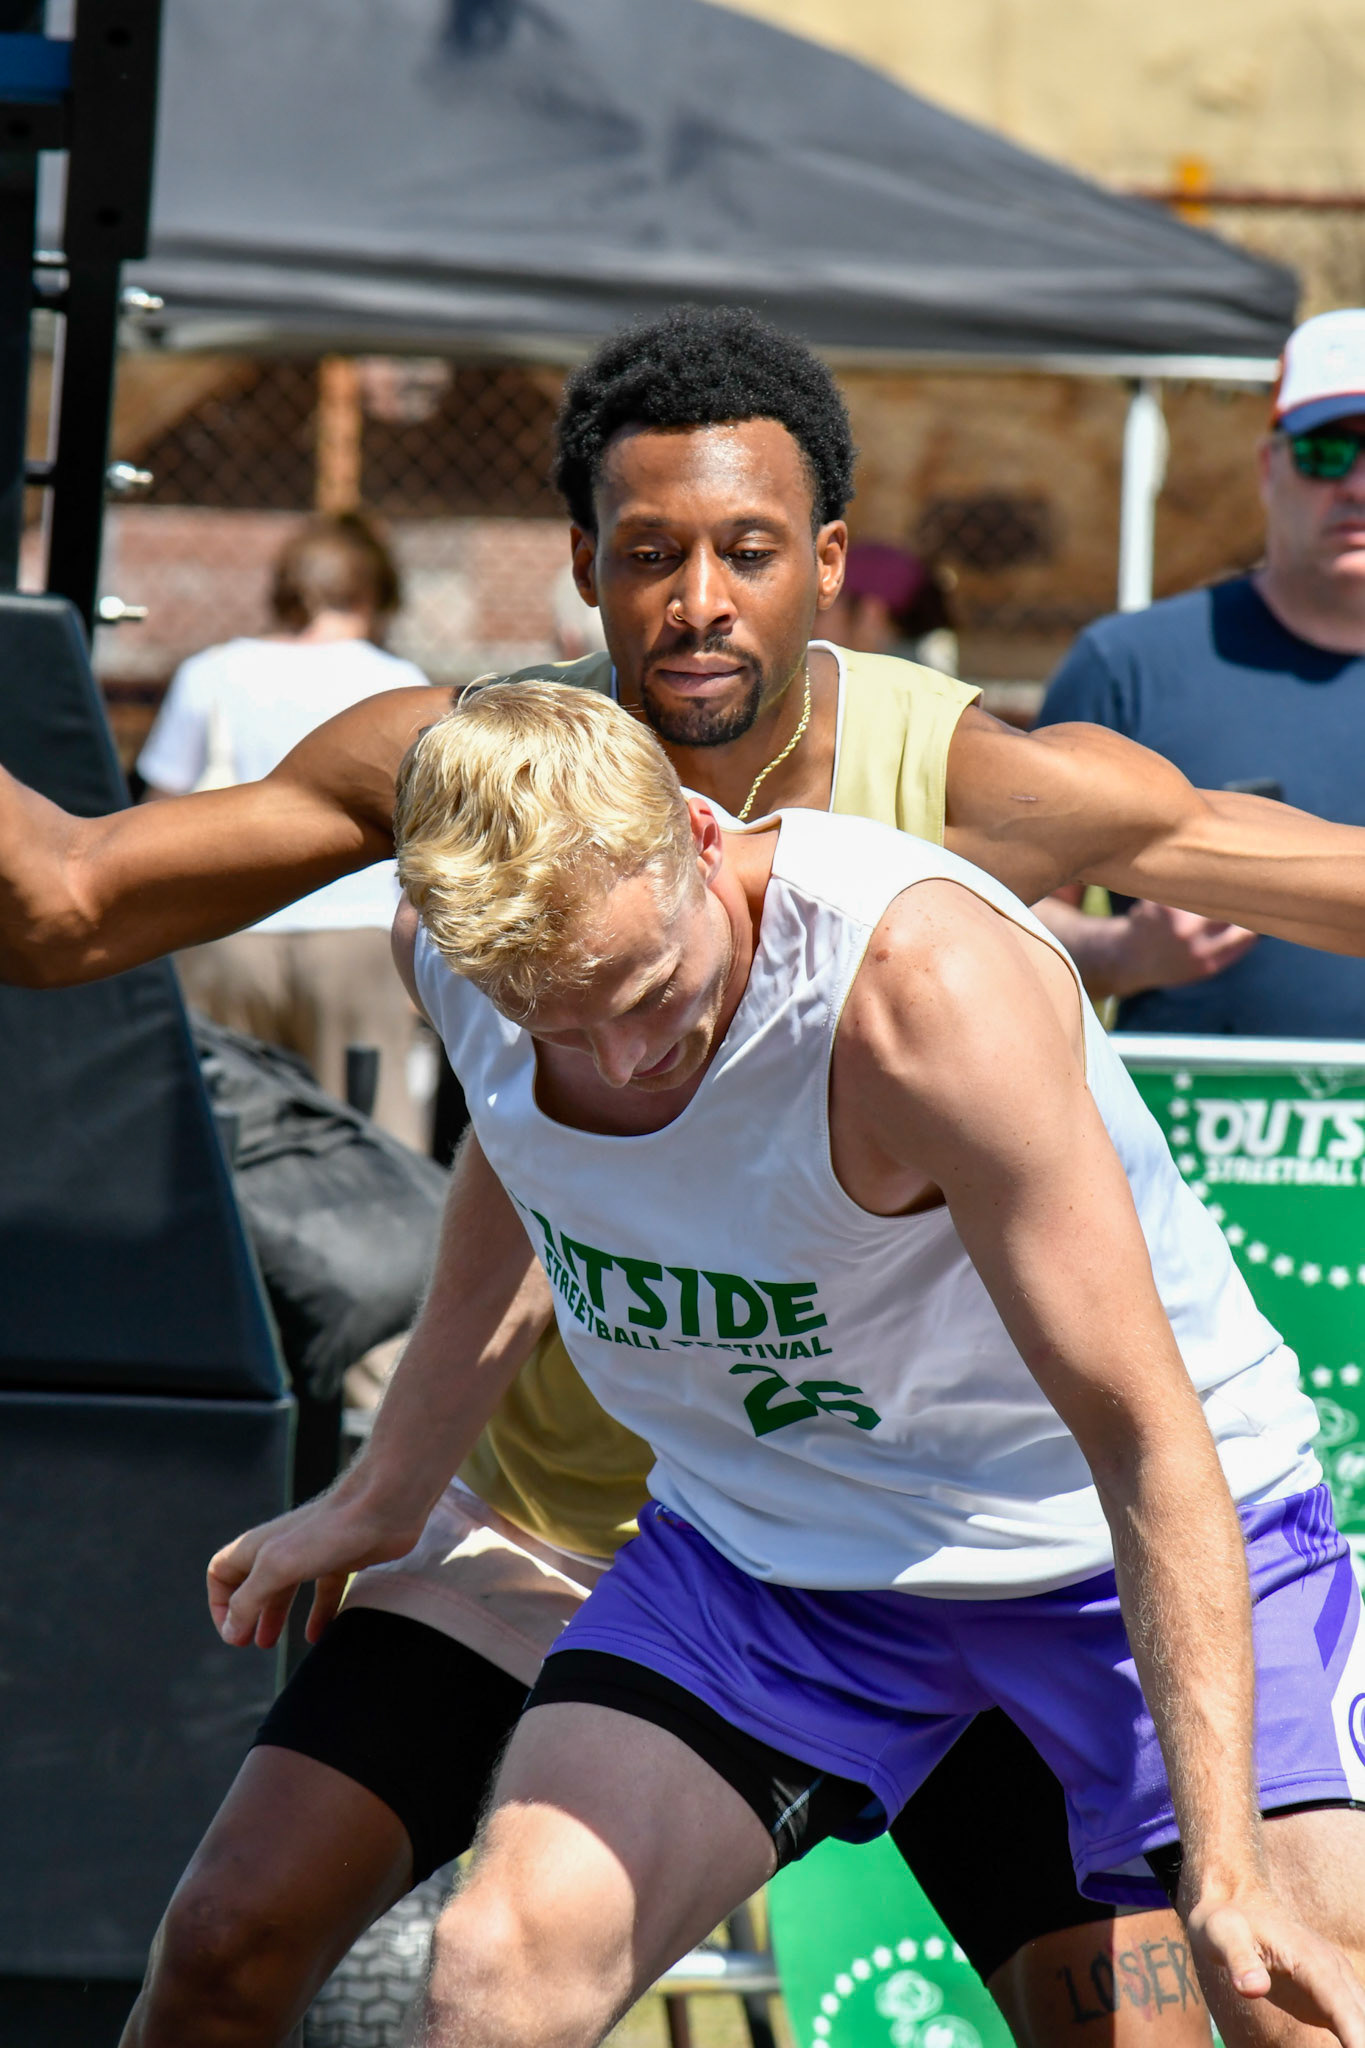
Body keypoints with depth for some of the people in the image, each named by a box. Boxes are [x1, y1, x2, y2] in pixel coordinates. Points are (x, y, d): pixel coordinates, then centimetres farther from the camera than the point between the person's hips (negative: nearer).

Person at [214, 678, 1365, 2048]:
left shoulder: (925, 985, -33)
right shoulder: (447, 945, -16)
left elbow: (1145, 1437, -30)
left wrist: (1231, 1868, -34)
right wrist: (384, 1498, 21)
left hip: (1110, 1532, -4)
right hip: (763, 1539, 4)